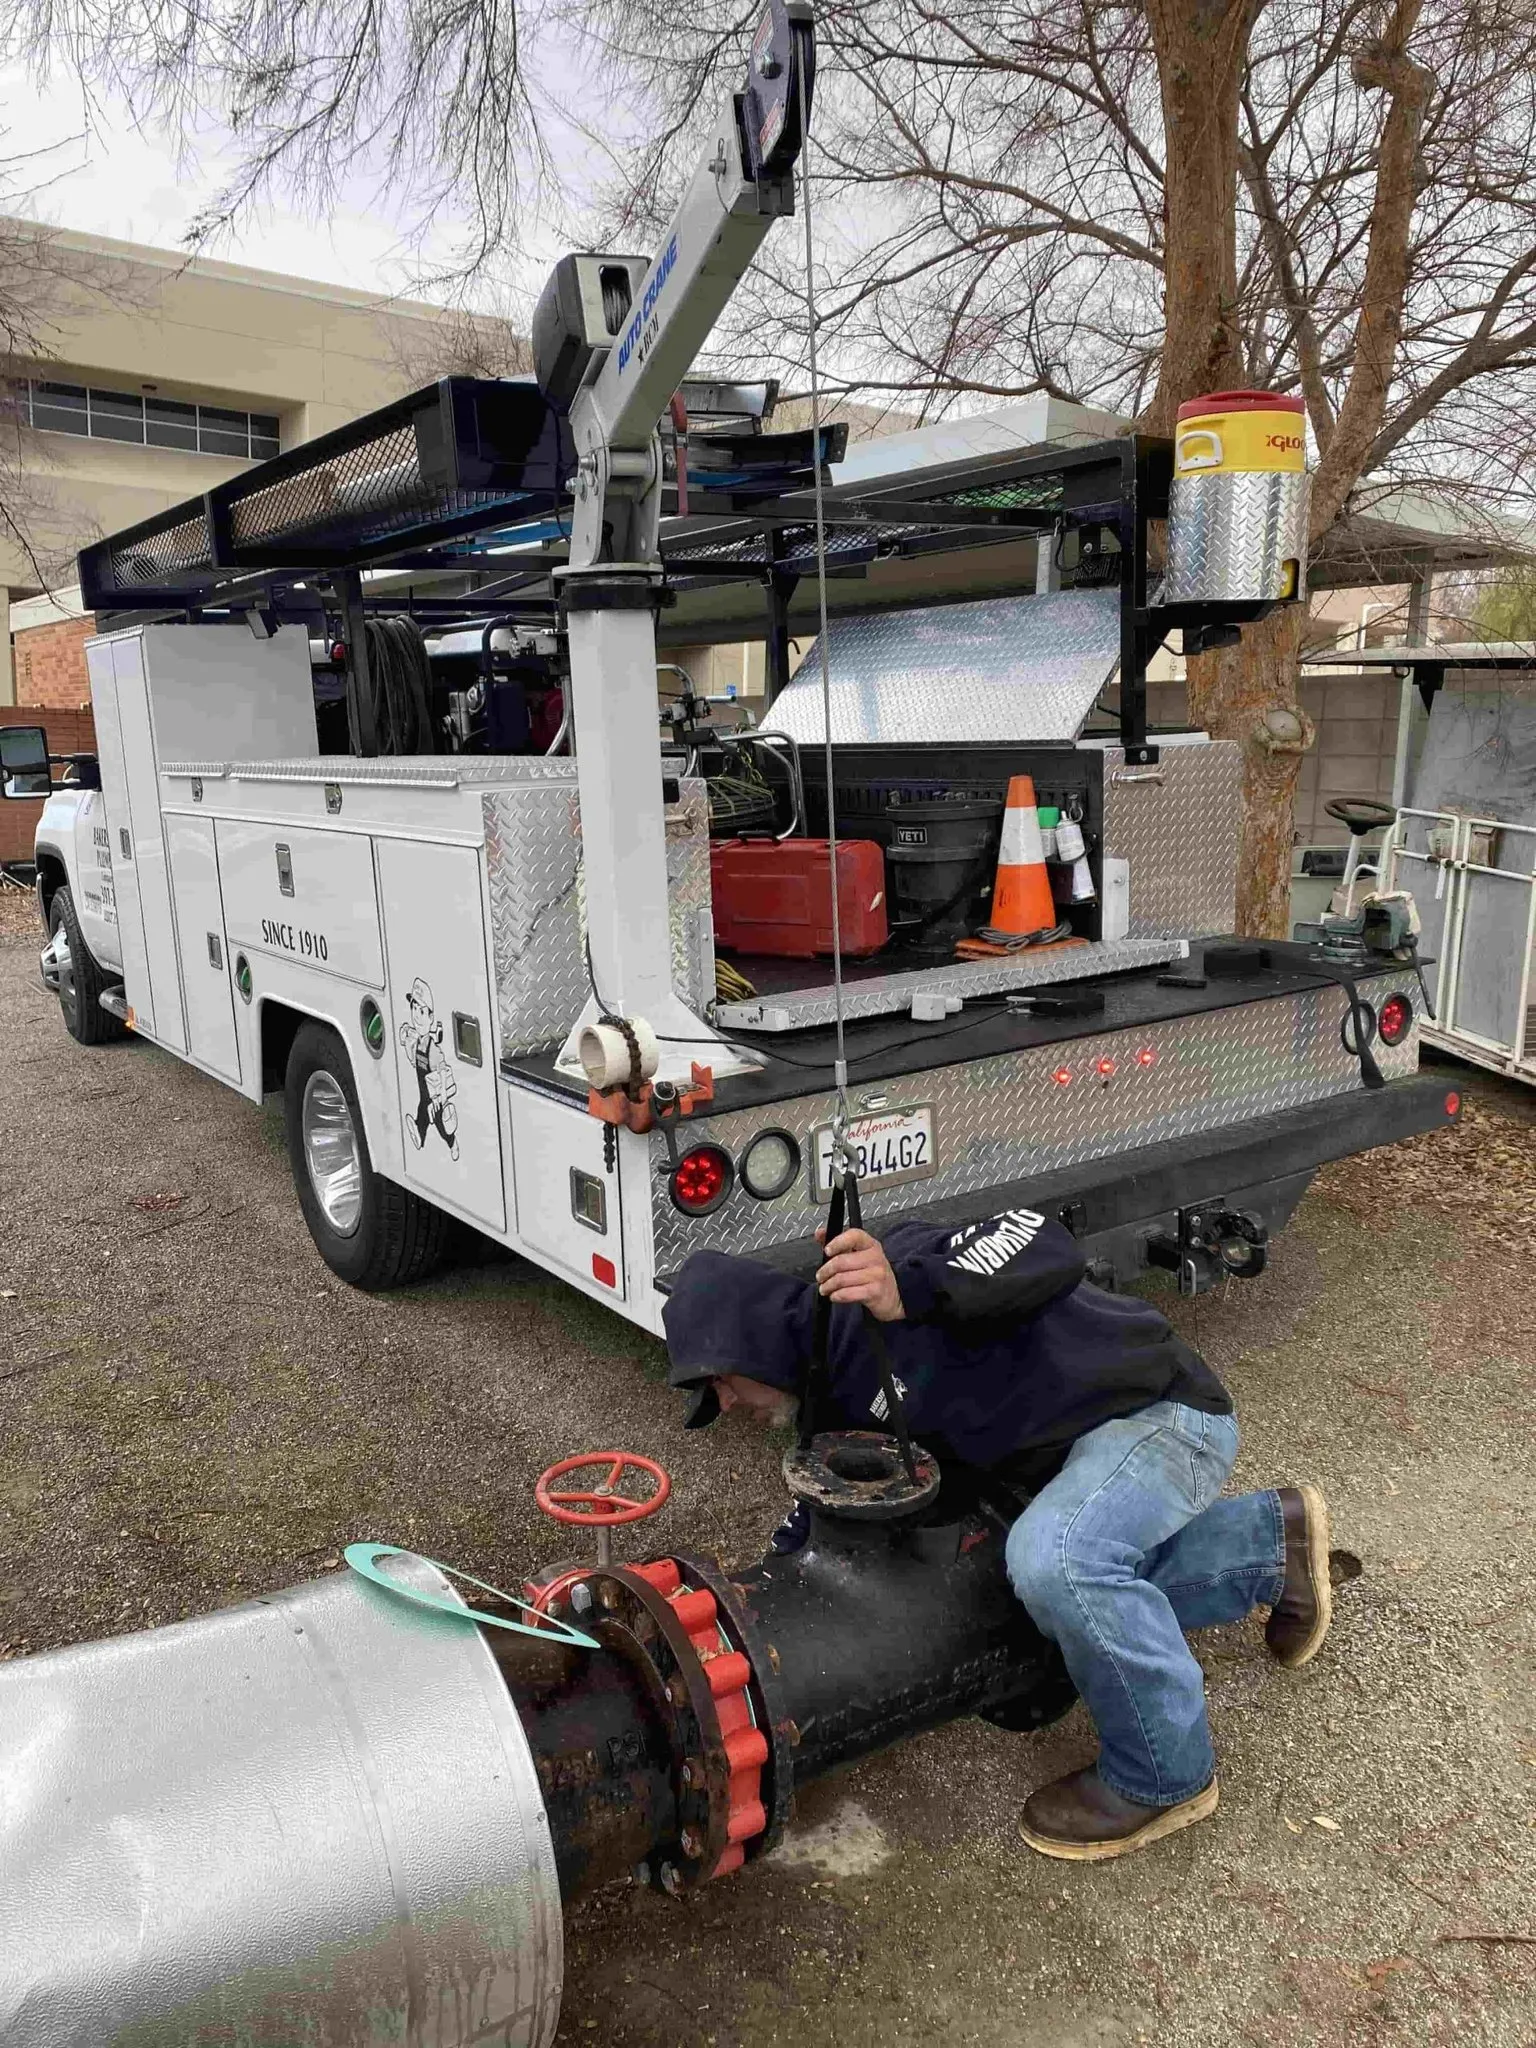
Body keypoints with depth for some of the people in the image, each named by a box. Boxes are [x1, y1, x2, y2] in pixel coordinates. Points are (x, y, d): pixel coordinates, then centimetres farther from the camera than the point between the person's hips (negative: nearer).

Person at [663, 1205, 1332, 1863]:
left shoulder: (890, 1269, -24)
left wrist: (910, 1293, -50)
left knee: (1052, 1558, -32)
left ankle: (1163, 1778, -7)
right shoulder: (838, 1394, 7)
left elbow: (1047, 1250, -37)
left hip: (1162, 1409, -10)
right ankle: (1271, 1537, 29)